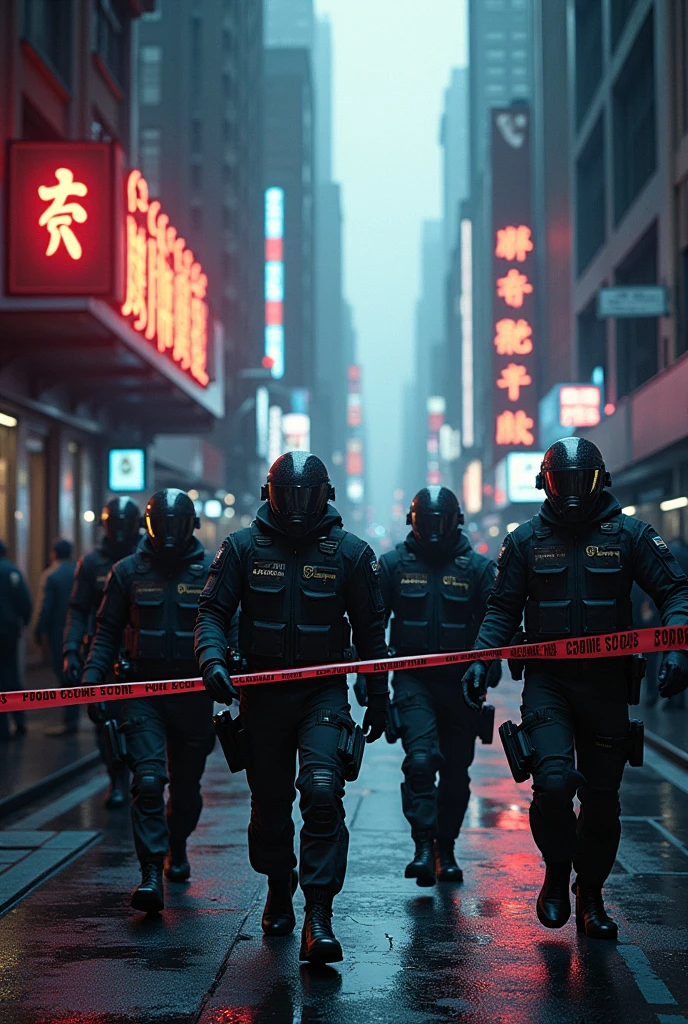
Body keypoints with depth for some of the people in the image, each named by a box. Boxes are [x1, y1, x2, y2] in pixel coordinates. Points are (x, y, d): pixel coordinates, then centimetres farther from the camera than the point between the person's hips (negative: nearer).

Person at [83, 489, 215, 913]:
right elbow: (108, 631, 8)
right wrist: (92, 680, -4)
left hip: (193, 691, 1)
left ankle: (177, 847, 39)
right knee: (148, 779, -15)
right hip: (144, 690, -1)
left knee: (187, 785, 13)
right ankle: (152, 875, -18)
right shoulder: (129, 571, 5)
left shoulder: (210, 571, 2)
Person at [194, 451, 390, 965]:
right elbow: (212, 612, 0)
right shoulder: (243, 547, 0)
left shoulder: (351, 552, -1)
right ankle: (279, 893, 36)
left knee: (323, 792, -20)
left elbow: (370, 629, 6)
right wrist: (212, 660, -20)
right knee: (269, 802, 12)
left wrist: (378, 698, 9)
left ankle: (318, 917, -19)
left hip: (324, 691, -2)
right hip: (263, 689, 2)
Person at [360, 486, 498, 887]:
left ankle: (446, 851, 23)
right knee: (420, 759, -19)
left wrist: (490, 664, -16)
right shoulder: (394, 564, 3)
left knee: (455, 772, 9)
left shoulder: (478, 567, 2)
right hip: (413, 680, -1)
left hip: (460, 682, 1)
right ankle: (424, 848, -18)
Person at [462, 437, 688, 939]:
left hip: (606, 682, 1)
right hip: (548, 680, -1)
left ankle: (590, 897, 27)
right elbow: (503, 610, 11)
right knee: (554, 780, -20)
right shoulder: (527, 540, 5)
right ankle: (557, 873, 8)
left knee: (602, 797, 7)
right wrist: (480, 659, -4)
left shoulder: (629, 534, 1)